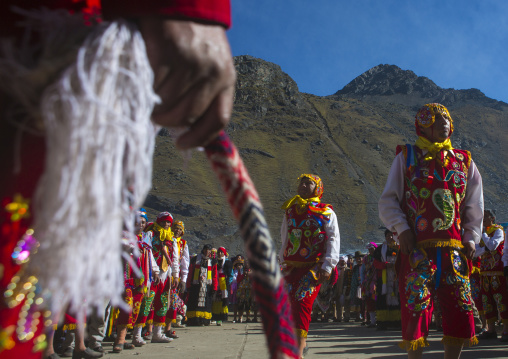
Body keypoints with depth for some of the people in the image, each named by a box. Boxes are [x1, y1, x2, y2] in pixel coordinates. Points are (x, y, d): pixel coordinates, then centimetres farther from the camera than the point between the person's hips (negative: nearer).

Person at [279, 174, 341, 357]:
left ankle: (298, 351, -12)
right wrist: (283, 261, 15)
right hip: (291, 266, 5)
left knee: (302, 303, -14)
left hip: (313, 267, -5)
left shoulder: (326, 212, 2)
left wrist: (327, 266, -12)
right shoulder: (290, 211, 16)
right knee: (292, 304, 2)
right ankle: (301, 342, 19)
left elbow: (333, 240, -3)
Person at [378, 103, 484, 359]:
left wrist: (471, 237, 5)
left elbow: (474, 206, 18)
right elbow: (388, 200, 4)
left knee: (460, 312, 3)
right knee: (416, 309, -4)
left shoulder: (464, 162, 16)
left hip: (454, 249, 3)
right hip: (417, 248, -3)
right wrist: (401, 228, -11)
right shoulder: (407, 158, 8)